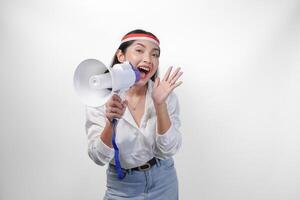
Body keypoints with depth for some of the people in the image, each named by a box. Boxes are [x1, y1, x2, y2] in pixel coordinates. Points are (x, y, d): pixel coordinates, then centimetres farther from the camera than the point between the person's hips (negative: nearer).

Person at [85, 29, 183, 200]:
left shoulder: (166, 96, -12)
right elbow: (99, 158, -17)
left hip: (163, 182, 1)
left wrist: (160, 104, -28)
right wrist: (110, 123, -35)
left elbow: (169, 150, -17)